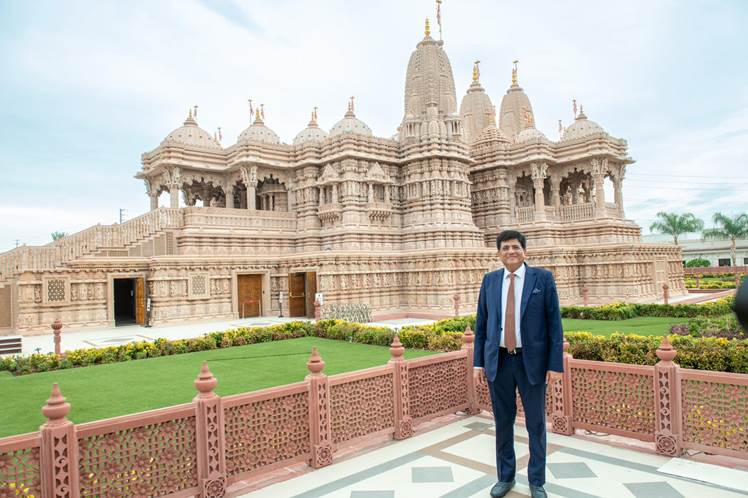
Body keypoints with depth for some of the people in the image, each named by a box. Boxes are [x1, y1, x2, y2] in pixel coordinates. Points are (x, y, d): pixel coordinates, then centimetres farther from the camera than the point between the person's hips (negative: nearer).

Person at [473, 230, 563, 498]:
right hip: (498, 361, 2)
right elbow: (481, 323, 7)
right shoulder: (490, 280, 5)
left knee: (536, 423, 10)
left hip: (532, 361, -2)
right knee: (503, 421, 13)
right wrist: (478, 361, 3)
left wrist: (555, 364, -8)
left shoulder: (543, 278, -3)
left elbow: (554, 323, -4)